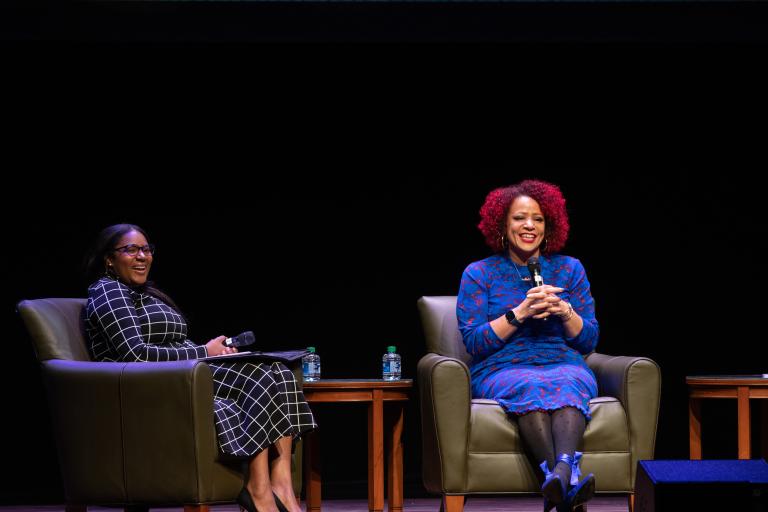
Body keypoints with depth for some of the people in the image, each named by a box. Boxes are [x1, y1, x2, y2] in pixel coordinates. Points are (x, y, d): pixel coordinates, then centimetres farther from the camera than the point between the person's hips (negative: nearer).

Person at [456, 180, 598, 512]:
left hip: (564, 365, 2)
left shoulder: (569, 269, 17)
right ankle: (565, 482, -60)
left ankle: (561, 471, -64)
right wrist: (520, 313, -10)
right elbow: (473, 342, 1)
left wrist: (564, 311, -6)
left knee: (566, 386, -36)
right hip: (502, 370, -2)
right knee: (532, 387, -38)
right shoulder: (479, 274, 11)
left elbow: (588, 341, 15)